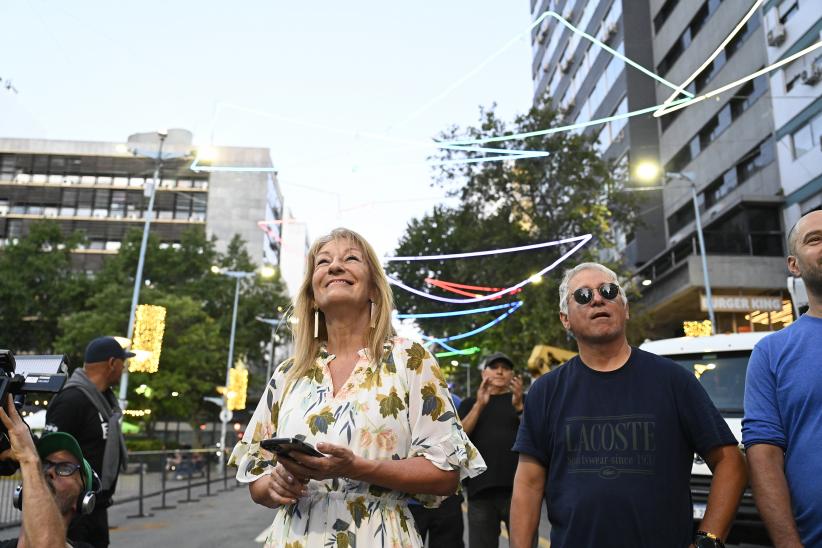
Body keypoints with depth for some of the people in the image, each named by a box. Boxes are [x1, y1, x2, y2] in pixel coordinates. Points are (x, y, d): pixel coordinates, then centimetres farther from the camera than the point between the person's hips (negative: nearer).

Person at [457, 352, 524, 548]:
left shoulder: (524, 401, 12)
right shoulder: (469, 404, 15)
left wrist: (519, 406, -18)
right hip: (480, 491, 1)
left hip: (518, 488, -1)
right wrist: (479, 405, -14)